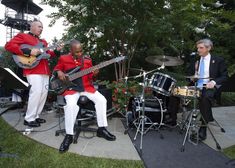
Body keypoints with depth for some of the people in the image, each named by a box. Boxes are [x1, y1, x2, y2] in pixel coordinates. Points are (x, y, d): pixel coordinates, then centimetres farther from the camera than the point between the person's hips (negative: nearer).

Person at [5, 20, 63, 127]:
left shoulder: (43, 41, 26)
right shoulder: (23, 36, 4)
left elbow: (48, 54, 23)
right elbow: (9, 45, -9)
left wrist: (56, 51, 5)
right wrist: (29, 52, -17)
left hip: (45, 71, 8)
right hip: (33, 70, -8)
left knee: (44, 93, 6)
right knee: (36, 92, -16)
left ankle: (36, 116, 18)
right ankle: (29, 119, -4)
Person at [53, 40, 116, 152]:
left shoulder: (87, 59, 8)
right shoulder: (64, 59, 1)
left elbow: (89, 76, 11)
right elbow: (56, 69, 14)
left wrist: (94, 73, -11)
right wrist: (59, 72, -9)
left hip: (86, 86, 4)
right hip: (71, 88, -3)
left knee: (101, 100, -15)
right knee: (71, 104, -33)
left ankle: (101, 129, -1)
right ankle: (69, 136, -15)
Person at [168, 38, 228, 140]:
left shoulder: (218, 61, 4)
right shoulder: (195, 61, 15)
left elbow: (224, 76, 2)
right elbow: (190, 75, 18)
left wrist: (214, 82, -17)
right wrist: (192, 77, -7)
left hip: (209, 88, -4)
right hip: (195, 87, 5)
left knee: (205, 97, -38)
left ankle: (203, 127, -22)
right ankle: (173, 119, -3)